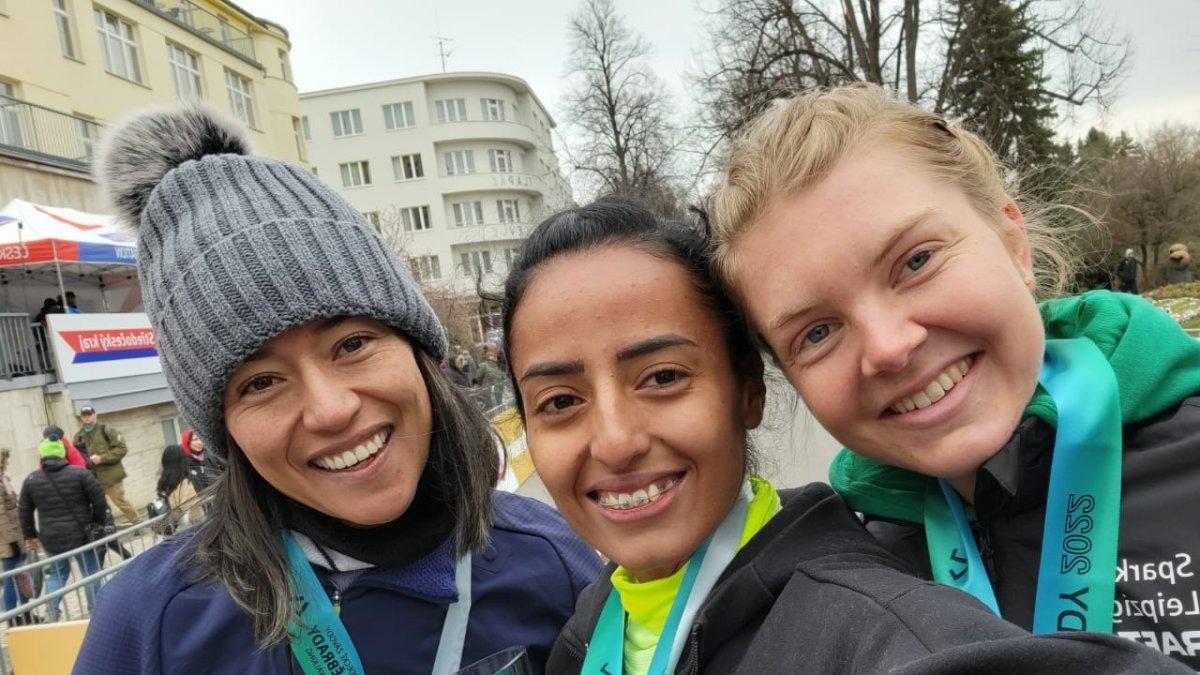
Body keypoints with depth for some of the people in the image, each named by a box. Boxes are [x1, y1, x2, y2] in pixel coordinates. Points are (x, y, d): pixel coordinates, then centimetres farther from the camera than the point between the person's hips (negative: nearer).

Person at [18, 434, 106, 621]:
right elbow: (99, 499, -7)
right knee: (91, 571, 9)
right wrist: (98, 522, 7)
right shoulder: (80, 473, -5)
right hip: (80, 534, -3)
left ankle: (51, 613, 11)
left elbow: (24, 511, 11)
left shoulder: (31, 480, 4)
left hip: (51, 538, 3)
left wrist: (30, 535, 22)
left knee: (56, 573, 19)